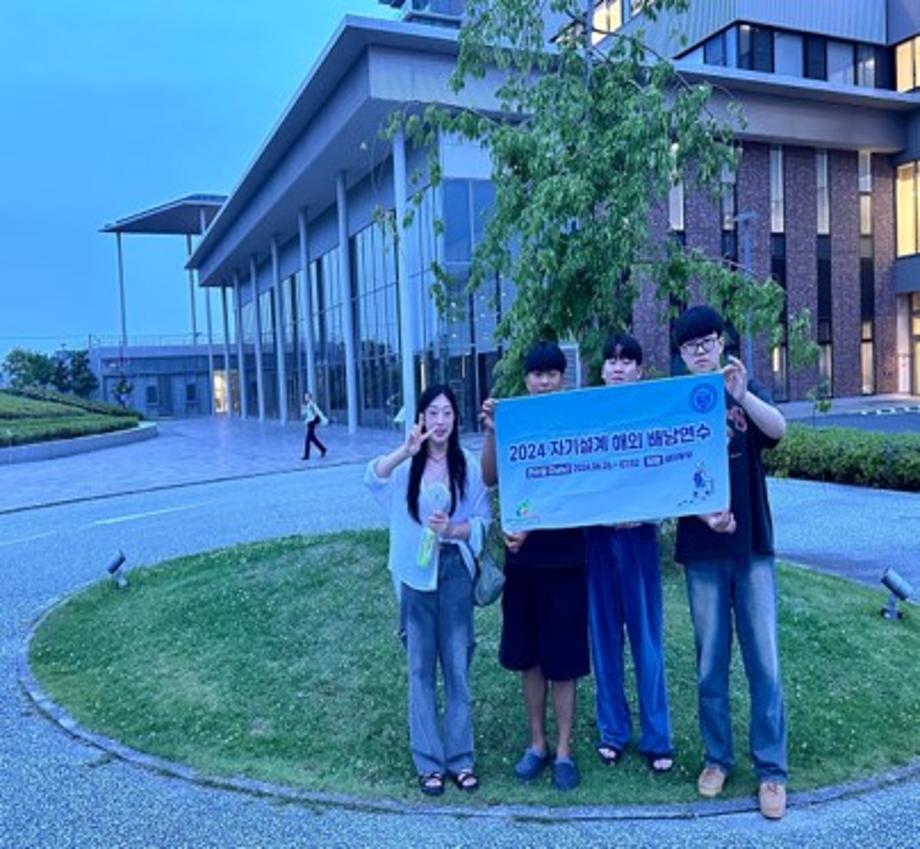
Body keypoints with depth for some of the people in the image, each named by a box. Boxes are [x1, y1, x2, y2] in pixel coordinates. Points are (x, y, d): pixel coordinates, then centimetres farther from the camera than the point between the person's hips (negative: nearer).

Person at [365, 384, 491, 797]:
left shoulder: (468, 465, -1)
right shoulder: (406, 465, -2)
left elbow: (483, 522, -1)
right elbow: (373, 478, -22)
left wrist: (453, 529, -20)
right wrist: (406, 450, -38)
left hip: (455, 571, 0)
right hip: (415, 574, 0)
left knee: (457, 666, 8)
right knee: (421, 669, 8)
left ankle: (460, 758, 22)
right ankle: (429, 761, 20)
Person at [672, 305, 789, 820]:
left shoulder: (748, 392, 4)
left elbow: (778, 429, -18)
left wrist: (741, 395, -36)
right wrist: (703, 513, -20)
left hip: (752, 546, 0)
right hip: (702, 550, 0)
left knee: (764, 661, 2)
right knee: (710, 663, 8)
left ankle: (772, 770, 14)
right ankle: (718, 758, 23)